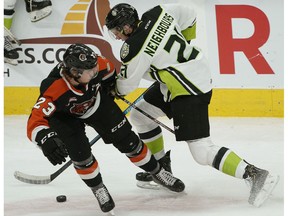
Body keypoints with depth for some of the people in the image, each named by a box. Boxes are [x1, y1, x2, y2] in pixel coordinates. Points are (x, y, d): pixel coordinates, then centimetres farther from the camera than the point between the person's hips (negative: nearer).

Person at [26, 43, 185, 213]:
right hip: (65, 115, -3)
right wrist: (47, 140, -70)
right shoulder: (54, 90, -46)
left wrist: (108, 90, 10)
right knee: (80, 153, -17)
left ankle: (158, 173, 26)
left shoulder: (97, 65, -34)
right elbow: (34, 123, -51)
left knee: (127, 140, 4)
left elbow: (109, 71, -6)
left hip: (98, 104, 3)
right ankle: (99, 190, 11)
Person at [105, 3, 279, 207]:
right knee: (140, 115, 18)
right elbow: (188, 15, 12)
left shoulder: (135, 48, -22)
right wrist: (185, 43, 25)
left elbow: (126, 84, -6)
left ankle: (255, 175, -14)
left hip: (190, 90, -10)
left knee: (202, 151, -12)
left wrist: (115, 91, 17)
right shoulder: (157, 13, -3)